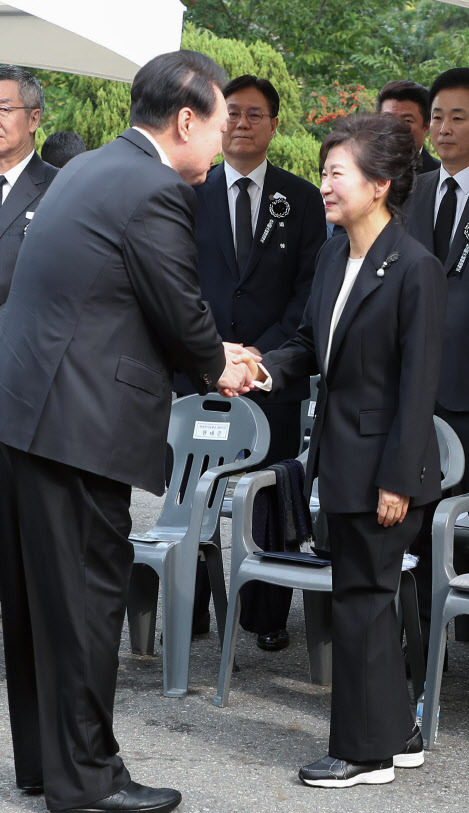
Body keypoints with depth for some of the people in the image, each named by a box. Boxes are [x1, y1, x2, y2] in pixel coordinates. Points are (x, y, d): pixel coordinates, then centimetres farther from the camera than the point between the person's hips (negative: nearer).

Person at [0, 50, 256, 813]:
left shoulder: (88, 169, 15)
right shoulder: (155, 190, -14)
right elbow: (181, 311, -10)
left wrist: (209, 353, 17)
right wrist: (217, 369, 9)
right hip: (78, 421, -10)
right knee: (87, 593, 0)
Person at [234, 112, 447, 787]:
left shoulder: (416, 269, -17)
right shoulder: (333, 256, 7)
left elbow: (418, 383, -17)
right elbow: (313, 342, 15)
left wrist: (397, 479, -18)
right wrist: (270, 370, -6)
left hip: (382, 464, -9)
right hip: (340, 454, 9)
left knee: (361, 599, -1)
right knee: (367, 597, 16)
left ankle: (365, 751, 11)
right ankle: (396, 733, 29)